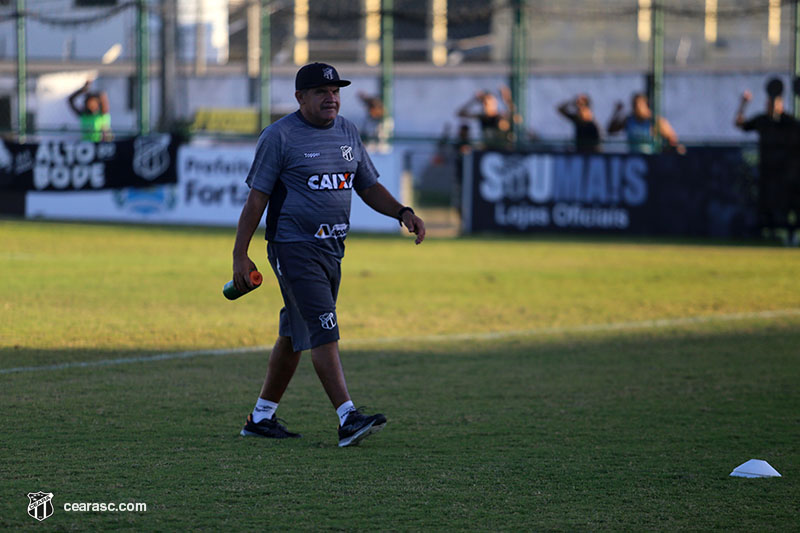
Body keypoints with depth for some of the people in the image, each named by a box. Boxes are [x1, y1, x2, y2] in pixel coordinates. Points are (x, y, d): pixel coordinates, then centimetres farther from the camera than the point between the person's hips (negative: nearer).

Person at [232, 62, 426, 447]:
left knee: (295, 335, 13)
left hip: (332, 249, 7)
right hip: (294, 246, -7)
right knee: (323, 330, -16)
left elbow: (368, 186, 18)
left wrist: (402, 212, 0)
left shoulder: (347, 132, 13)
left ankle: (261, 417, 23)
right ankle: (348, 419, -24)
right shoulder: (280, 136, -8)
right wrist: (240, 255, -12)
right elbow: (257, 197, -8)